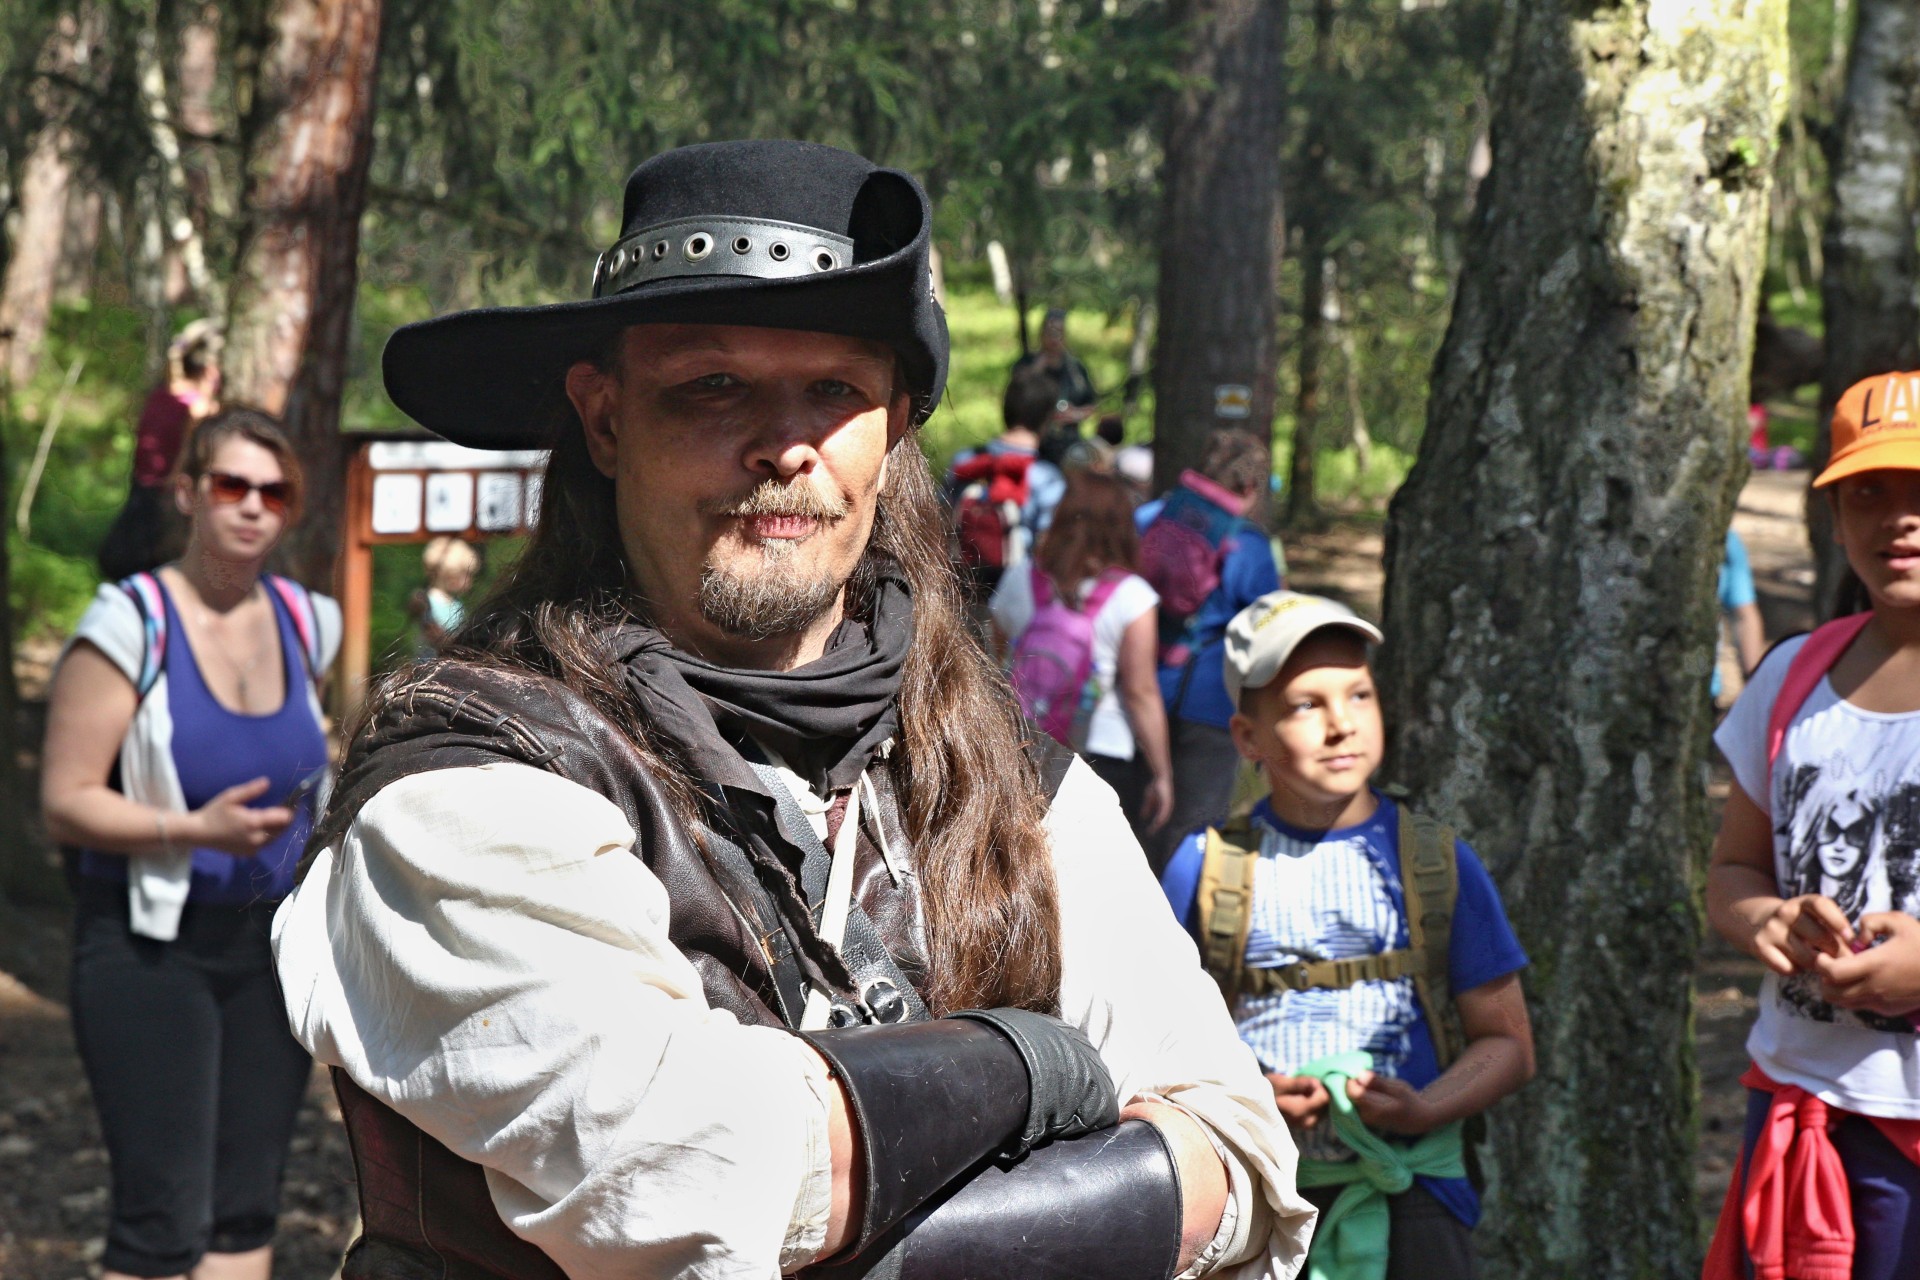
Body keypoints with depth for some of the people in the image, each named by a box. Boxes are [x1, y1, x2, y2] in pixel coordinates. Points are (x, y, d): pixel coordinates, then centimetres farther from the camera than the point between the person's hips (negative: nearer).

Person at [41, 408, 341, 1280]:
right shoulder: (131, 623, -11)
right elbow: (64, 804, -14)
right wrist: (196, 829, -25)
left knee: (247, 1207, 9)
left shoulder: (303, 623, 6)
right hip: (152, 947, -6)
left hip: (271, 945, 6)